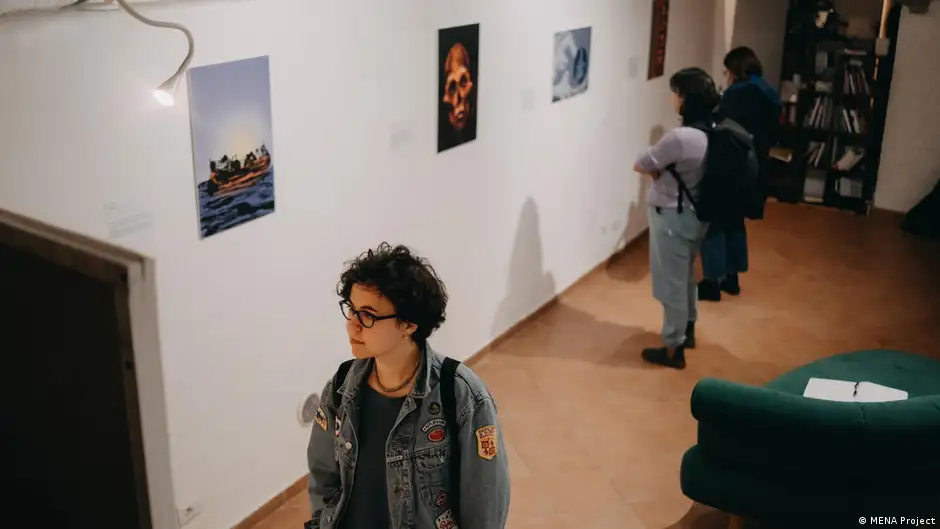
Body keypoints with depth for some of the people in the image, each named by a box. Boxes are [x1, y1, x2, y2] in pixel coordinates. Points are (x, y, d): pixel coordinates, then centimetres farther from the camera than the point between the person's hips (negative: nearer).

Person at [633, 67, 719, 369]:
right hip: (697, 214, 9)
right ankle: (688, 329, 43)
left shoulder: (680, 137, -28)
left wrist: (657, 172, 2)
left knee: (671, 283, 5)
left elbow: (640, 166, -16)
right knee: (685, 275, 26)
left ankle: (673, 349, 17)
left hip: (672, 217, -9)